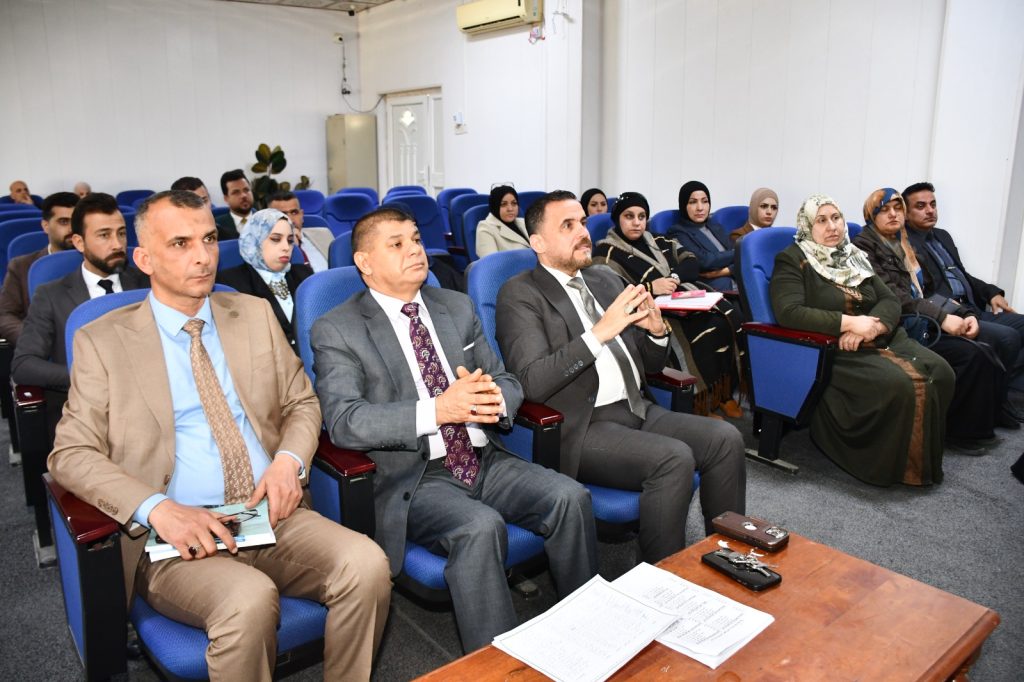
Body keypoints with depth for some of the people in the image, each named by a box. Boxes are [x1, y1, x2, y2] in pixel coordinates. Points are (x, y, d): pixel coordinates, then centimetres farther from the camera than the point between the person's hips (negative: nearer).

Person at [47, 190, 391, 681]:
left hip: (272, 517, 3)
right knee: (249, 599, -33)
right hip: (178, 535, -3)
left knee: (367, 564, -24)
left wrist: (289, 459, -6)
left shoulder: (255, 315, 12)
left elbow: (302, 403, 17)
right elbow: (71, 454, -1)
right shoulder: (103, 341, 3)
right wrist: (157, 508, -18)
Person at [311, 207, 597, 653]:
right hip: (412, 478, -5)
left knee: (570, 497, -17)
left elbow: (507, 382, 13)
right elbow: (342, 420, -17)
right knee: (480, 526, -32)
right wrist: (436, 410, -29)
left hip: (483, 460, 5)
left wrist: (495, 399, -13)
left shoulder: (457, 307, 14)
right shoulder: (337, 331, -3)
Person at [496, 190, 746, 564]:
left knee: (725, 438, -11)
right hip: (582, 428, -7)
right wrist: (600, 331, -22)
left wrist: (657, 331, -2)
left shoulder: (606, 279, 17)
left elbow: (650, 364, 21)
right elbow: (532, 382, -18)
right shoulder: (519, 294, -4)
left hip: (639, 409, 7)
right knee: (674, 458, -26)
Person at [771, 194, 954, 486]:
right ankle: (892, 463, -9)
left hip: (880, 339, 7)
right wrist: (849, 322, -21)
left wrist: (872, 325, -14)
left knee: (940, 372, -14)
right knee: (900, 384, -29)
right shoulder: (792, 260, -4)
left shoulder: (855, 257, 17)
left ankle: (926, 458, 1)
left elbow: (890, 301, 10)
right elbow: (788, 311, -20)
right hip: (831, 350, -7)